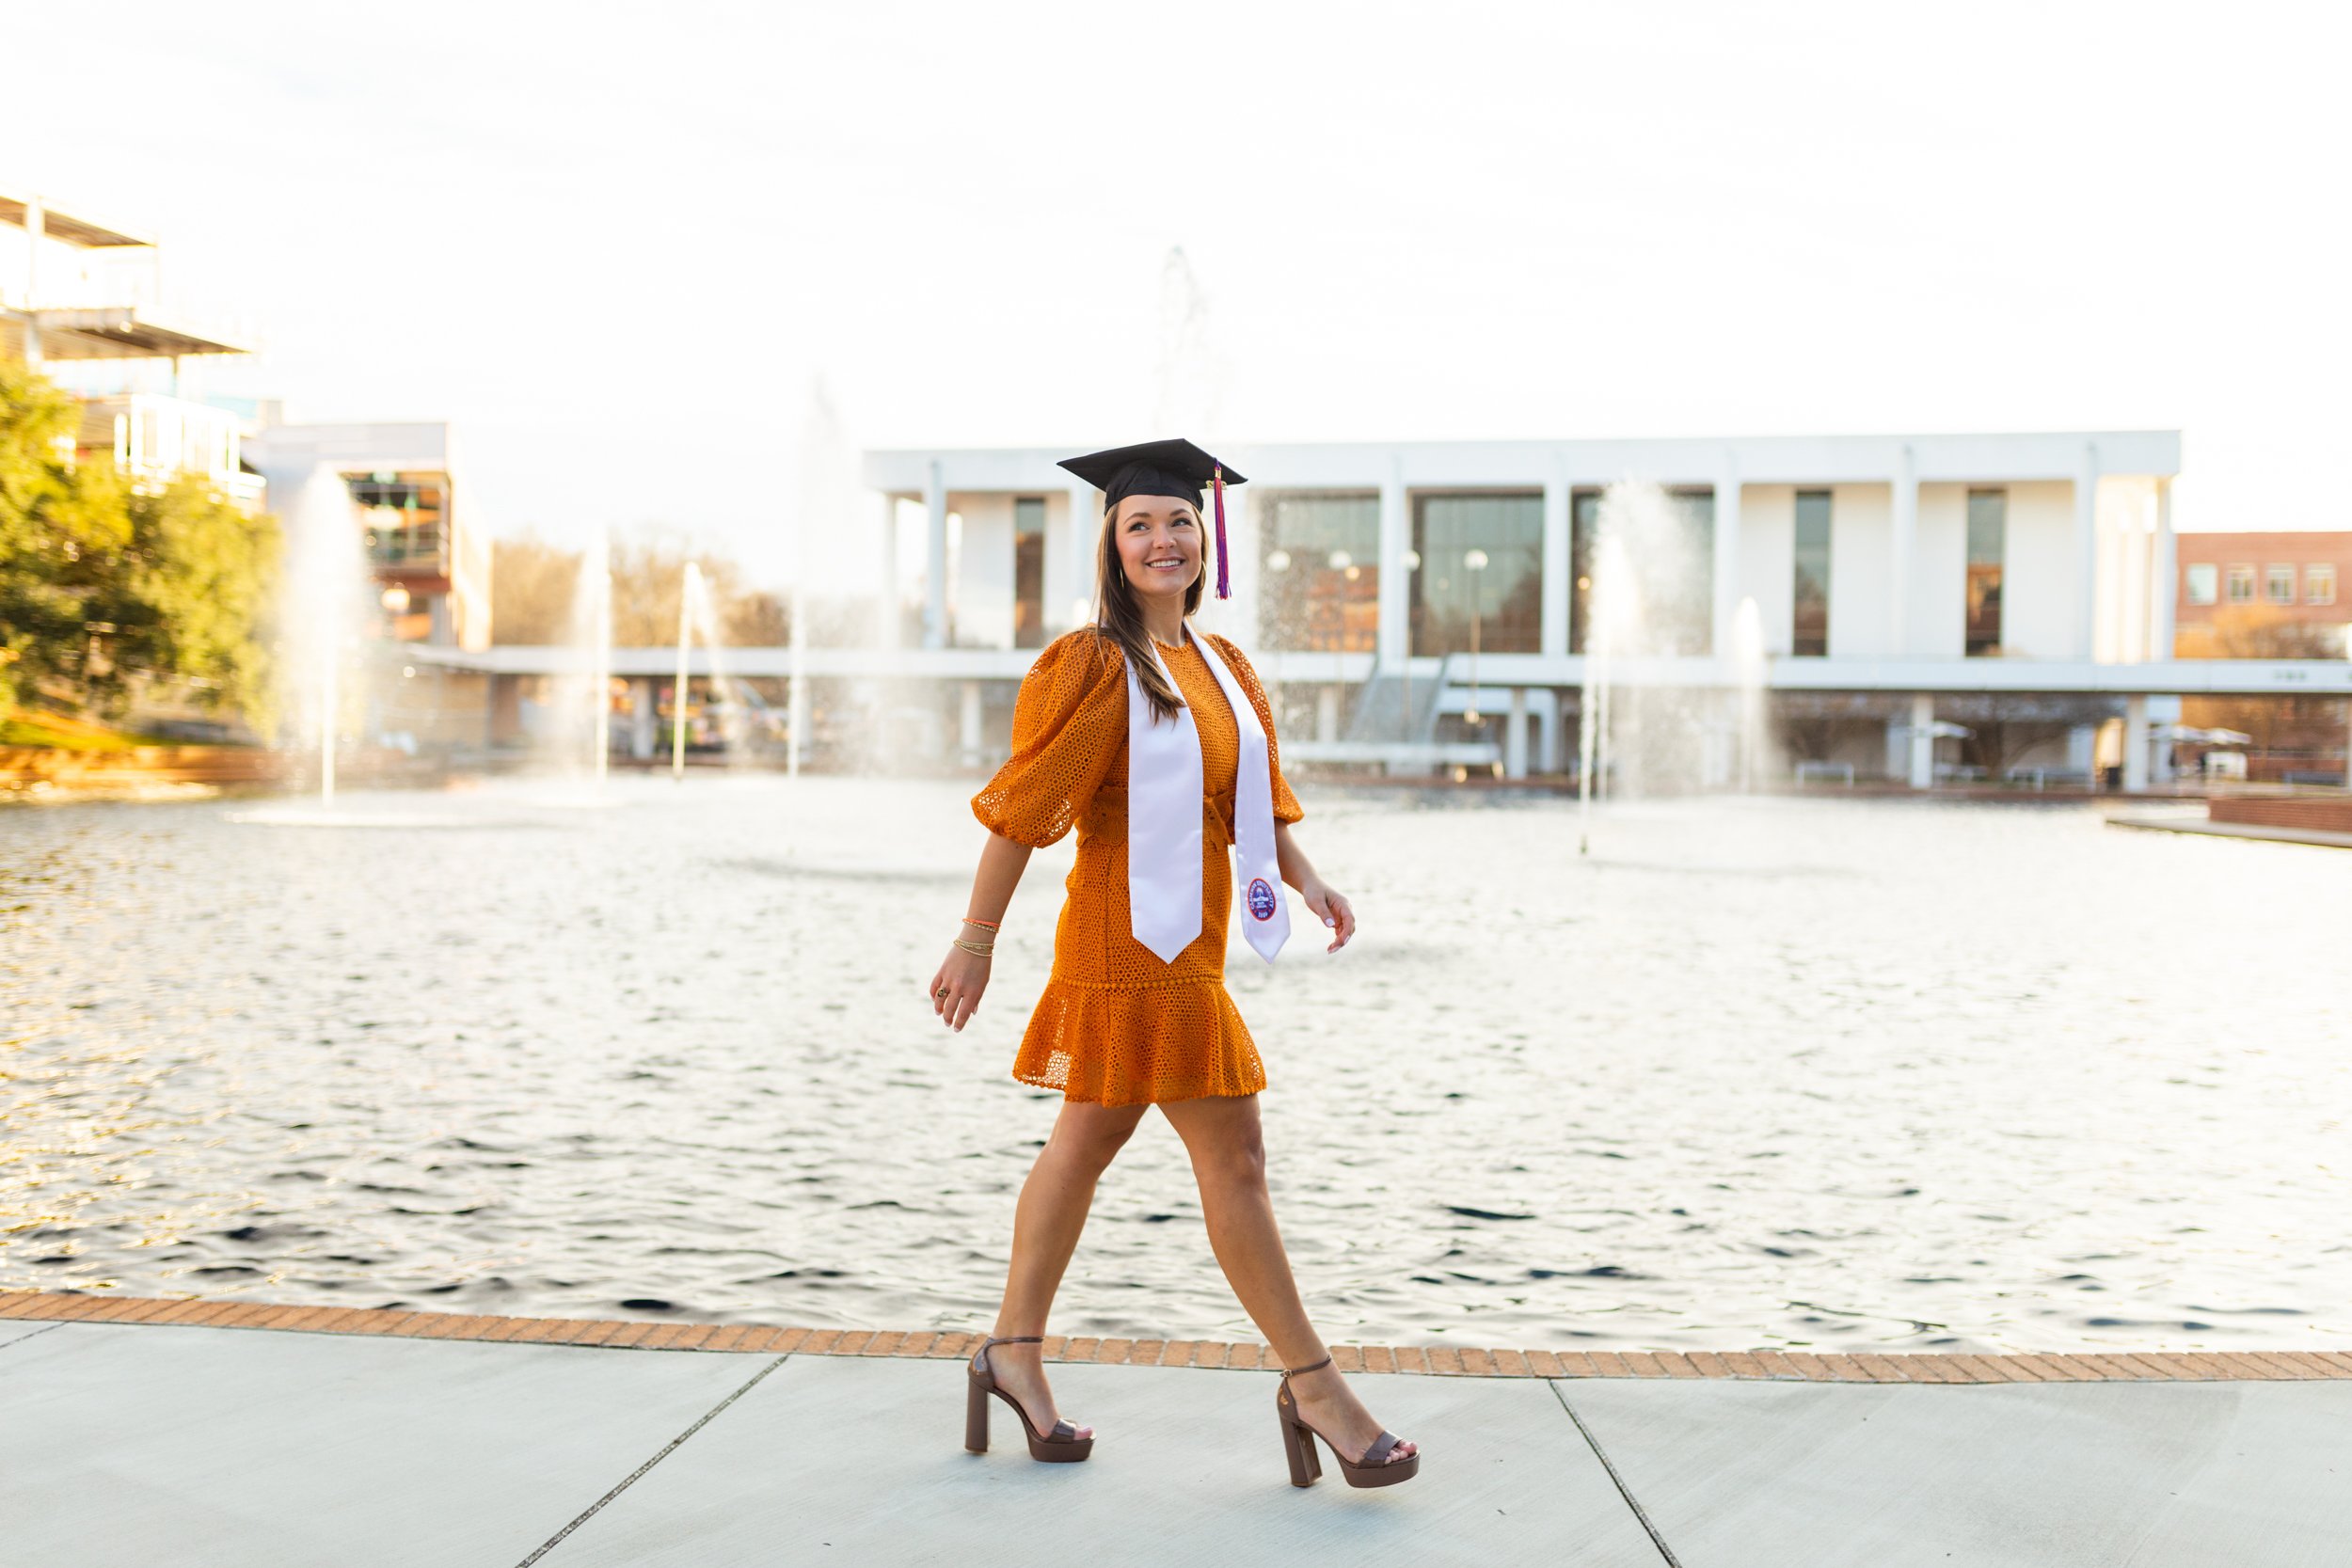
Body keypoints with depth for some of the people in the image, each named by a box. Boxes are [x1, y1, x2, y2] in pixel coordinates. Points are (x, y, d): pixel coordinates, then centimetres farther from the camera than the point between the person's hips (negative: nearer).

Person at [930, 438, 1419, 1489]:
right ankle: (1314, 1388, 3)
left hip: (1186, 944, 9)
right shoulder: (1090, 666, -11)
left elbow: (1256, 791, 14)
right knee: (1232, 1158, -5)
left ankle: (1013, 1355, 26)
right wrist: (975, 940, -12)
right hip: (1138, 940, -9)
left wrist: (1305, 878, -3)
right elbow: (1023, 805, -12)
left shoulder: (1221, 666, 13)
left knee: (1087, 1140, 14)